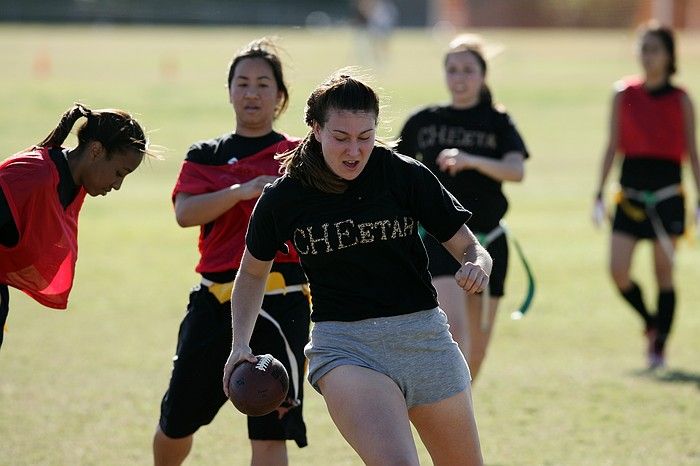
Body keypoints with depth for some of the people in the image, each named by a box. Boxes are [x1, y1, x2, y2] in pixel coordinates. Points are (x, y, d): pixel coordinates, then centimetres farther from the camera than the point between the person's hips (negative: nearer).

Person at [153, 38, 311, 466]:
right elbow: (185, 212, -8)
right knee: (176, 424, 11)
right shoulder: (205, 156, 11)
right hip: (216, 299, 2)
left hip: (280, 303, -2)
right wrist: (242, 191, -22)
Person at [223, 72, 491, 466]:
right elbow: (252, 272, 15)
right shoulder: (282, 199, -2)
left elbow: (469, 248, 2)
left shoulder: (405, 175, -4)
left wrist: (478, 266, -21)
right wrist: (240, 344, 4)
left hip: (424, 338, 2)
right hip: (344, 347, -2)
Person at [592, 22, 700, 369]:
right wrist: (600, 194, 4)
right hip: (630, 193, 2)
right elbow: (613, 146, 8)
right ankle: (651, 323, 20)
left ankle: (659, 347, 10)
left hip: (667, 194, -2)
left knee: (664, 272, 1)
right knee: (618, 271, -7)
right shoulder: (624, 95, 5)